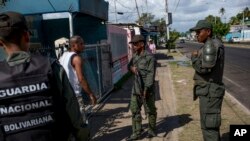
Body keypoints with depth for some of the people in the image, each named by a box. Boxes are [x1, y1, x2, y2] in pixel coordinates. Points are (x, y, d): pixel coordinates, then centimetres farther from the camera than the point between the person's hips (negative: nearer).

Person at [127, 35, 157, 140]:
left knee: (150, 111, 9)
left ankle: (152, 130, 28)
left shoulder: (150, 57, -13)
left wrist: (146, 89, -23)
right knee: (134, 110, 9)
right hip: (136, 89, 7)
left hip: (147, 89, -7)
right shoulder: (135, 56, 8)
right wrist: (131, 68, -3)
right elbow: (129, 65, 22)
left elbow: (150, 74, -18)